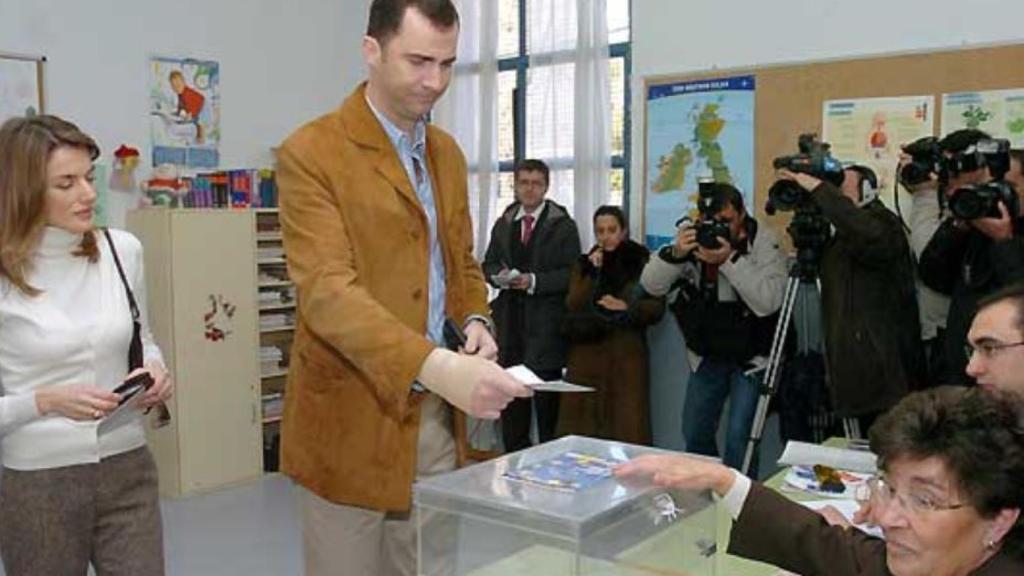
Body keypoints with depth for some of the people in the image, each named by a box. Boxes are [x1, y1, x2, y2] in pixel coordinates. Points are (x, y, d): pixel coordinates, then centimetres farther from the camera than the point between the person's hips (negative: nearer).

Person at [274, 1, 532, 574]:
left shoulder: (448, 152, 10)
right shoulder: (312, 153, -12)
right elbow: (327, 292, -24)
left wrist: (474, 320, -5)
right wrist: (436, 366, -37)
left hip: (434, 412, 6)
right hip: (351, 419, -6)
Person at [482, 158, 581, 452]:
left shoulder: (563, 225, 1)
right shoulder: (503, 223, 16)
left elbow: (572, 273, -5)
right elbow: (488, 265, 17)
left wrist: (534, 281, -16)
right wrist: (500, 276, -5)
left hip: (546, 321, -4)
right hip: (510, 318, 4)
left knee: (546, 393, -3)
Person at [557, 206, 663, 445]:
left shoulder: (643, 262, 3)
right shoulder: (585, 263, 13)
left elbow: (657, 308, 2)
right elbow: (572, 306, 1)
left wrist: (626, 308, -14)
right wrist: (592, 273, -7)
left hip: (626, 354, -2)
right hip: (587, 354, 2)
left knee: (626, 425, -6)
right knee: (581, 424, -1)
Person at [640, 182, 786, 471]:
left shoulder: (763, 241, -15)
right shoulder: (692, 235, -6)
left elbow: (769, 301, -27)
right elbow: (651, 285, -9)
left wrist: (730, 260, -33)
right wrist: (675, 253, -26)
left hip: (751, 357, -4)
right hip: (707, 355, 5)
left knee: (739, 440, -10)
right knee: (694, 435, 13)